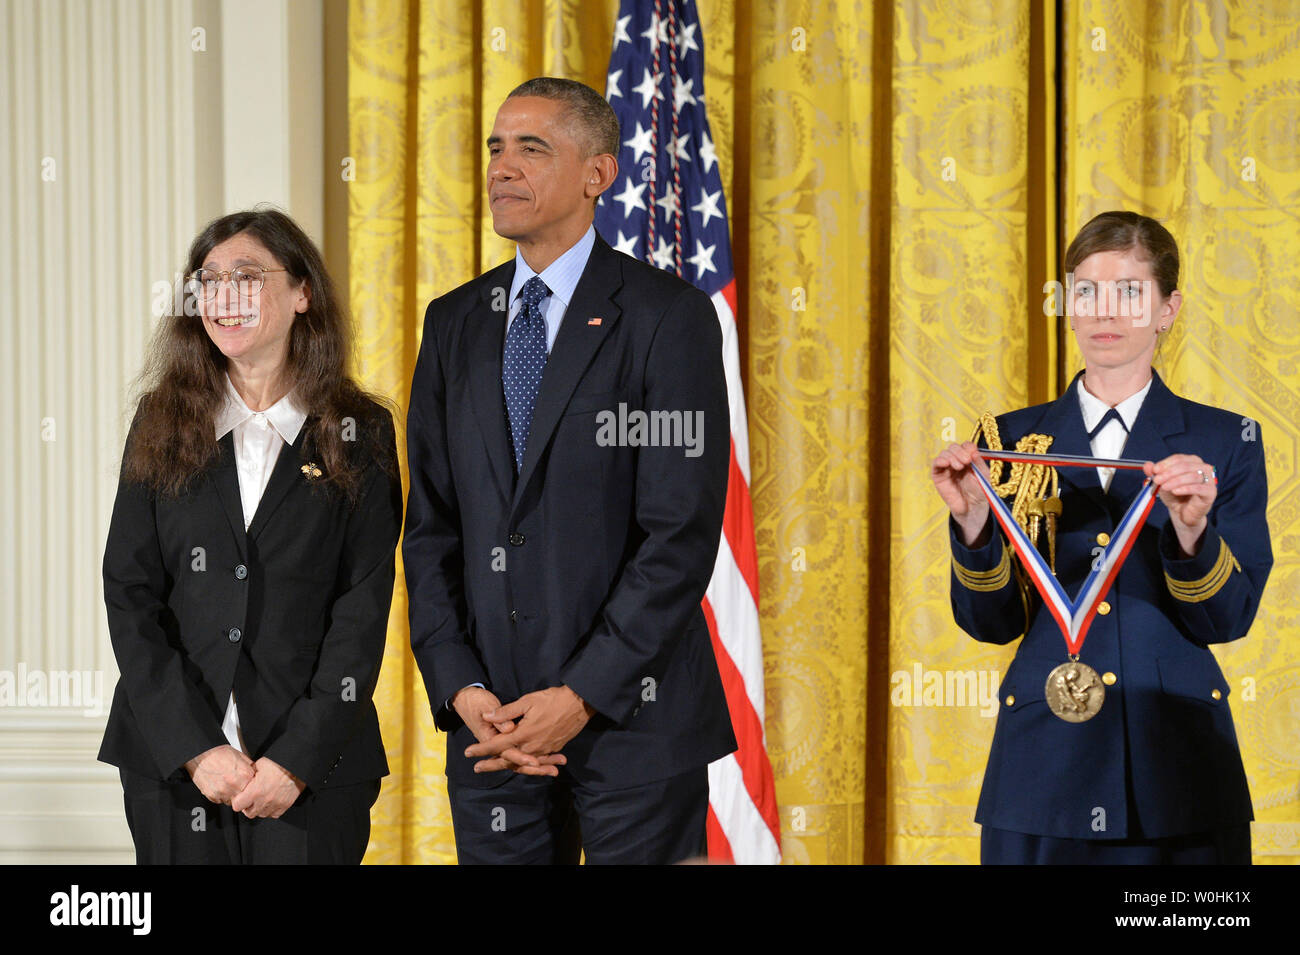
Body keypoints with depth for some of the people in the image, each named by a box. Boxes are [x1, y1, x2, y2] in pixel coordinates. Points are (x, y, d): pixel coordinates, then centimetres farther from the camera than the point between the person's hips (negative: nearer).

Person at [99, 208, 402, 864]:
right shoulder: (162, 424, 5)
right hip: (170, 762, 1)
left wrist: (297, 760, -13)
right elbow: (129, 594, 0)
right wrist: (196, 749, -10)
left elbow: (362, 611, -4)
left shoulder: (361, 434, 1)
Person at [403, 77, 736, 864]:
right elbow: (432, 528, 9)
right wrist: (459, 688, -4)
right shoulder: (455, 323, 11)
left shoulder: (669, 317, -5)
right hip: (491, 720, 4)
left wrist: (582, 697, -15)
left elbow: (683, 532, -11)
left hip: (630, 715, -4)